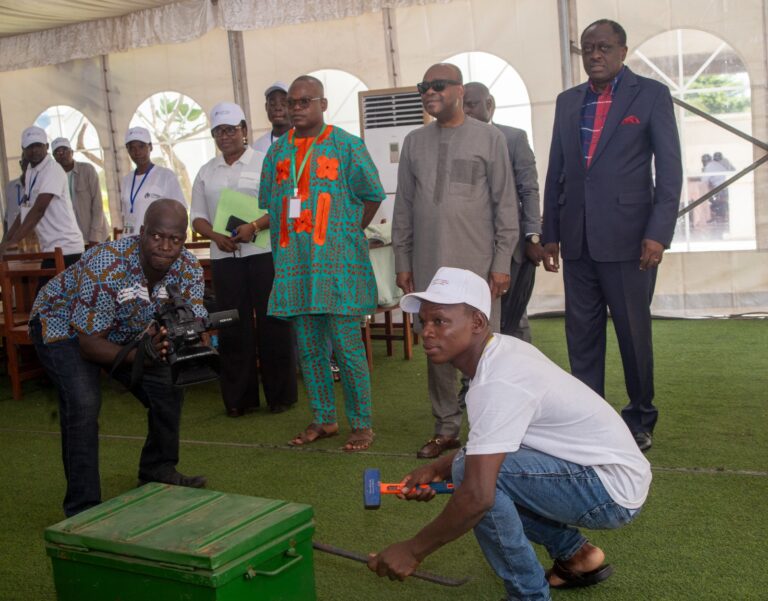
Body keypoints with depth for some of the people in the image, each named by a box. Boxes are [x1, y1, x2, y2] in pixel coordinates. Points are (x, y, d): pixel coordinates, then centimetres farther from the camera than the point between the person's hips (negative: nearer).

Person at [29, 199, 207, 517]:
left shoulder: (188, 268, -21)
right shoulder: (105, 268, -38)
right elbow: (89, 344, -33)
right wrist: (138, 355, -50)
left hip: (124, 332, 6)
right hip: (63, 324, -6)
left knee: (169, 389, -1)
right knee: (83, 404, -25)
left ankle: (157, 470, 24)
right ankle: (83, 509, -14)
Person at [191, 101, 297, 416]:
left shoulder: (264, 163, 2)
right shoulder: (206, 172, 14)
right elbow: (198, 216, 14)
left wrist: (254, 226, -19)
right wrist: (216, 236, -6)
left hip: (264, 252, -3)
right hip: (225, 258, 4)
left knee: (271, 324, -1)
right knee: (233, 327, 5)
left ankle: (280, 394, 9)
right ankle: (239, 397, 13)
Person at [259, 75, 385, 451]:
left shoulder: (346, 146, 0)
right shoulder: (278, 151, 13)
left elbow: (372, 196, 4)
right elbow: (269, 205, 20)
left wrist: (348, 233, 5)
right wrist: (291, 238, 12)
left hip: (337, 263, -5)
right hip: (293, 265, 5)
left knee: (347, 346, -4)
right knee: (308, 348, 10)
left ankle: (362, 424, 7)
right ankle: (323, 419, 22)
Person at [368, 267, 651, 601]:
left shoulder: (498, 382, -26)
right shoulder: (502, 350, 2)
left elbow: (477, 496, -31)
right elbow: (489, 442, 17)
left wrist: (414, 551, -19)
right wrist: (438, 469, 6)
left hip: (612, 489, -9)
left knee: (476, 472, -23)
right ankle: (574, 554, 19)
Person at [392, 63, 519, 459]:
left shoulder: (489, 138, 3)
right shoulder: (414, 142, 13)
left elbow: (505, 203, 0)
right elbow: (404, 207, 14)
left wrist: (501, 262, -6)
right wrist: (402, 261, 9)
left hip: (477, 264, -3)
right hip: (428, 266, 3)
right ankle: (446, 429, 15)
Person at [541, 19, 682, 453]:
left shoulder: (651, 95, 0)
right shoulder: (568, 102, 13)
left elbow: (670, 169, -4)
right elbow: (556, 170, 14)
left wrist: (659, 232, -12)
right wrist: (550, 233, 10)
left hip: (627, 238, -4)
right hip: (577, 240, 4)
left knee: (634, 332, 5)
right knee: (582, 334, 7)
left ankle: (641, 419, 21)